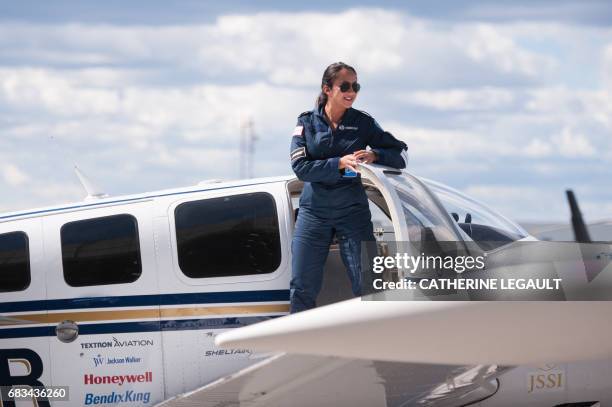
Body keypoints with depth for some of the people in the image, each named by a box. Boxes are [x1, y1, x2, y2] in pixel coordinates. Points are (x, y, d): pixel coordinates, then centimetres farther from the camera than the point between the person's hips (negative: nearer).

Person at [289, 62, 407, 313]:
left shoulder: (363, 123, 3)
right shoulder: (307, 122, 3)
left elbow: (399, 155, 1)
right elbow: (300, 167, -9)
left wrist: (375, 156, -20)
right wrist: (339, 163, -21)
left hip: (352, 210, 0)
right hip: (314, 210, 0)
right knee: (302, 288, 0)